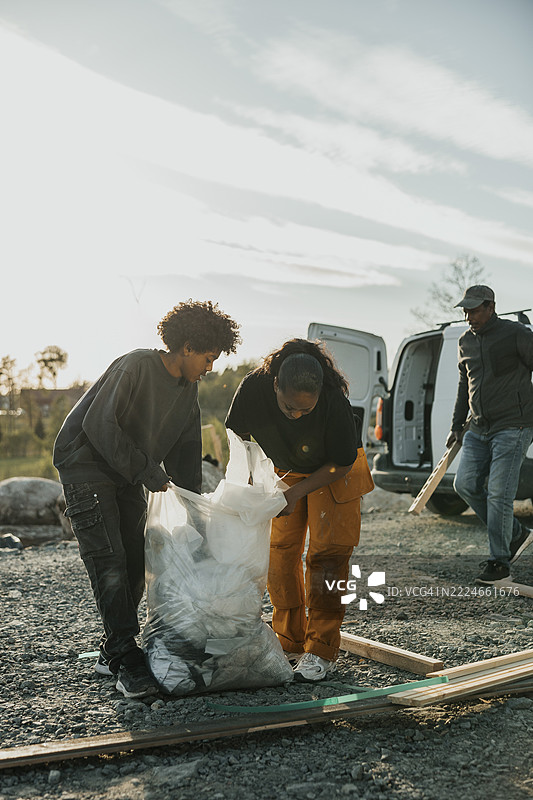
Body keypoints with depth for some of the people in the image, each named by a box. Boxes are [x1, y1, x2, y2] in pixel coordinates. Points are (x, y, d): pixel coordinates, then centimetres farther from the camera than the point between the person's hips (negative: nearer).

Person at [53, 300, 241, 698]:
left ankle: (112, 651, 18)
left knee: (135, 563, 6)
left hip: (128, 475, 8)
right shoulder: (136, 367, -22)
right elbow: (99, 425, -26)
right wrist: (147, 472, -24)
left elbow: (185, 451, 11)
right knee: (109, 561, -14)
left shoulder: (188, 387, 5)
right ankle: (126, 660, -9)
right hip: (86, 462, -8)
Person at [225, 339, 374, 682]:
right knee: (279, 552, 2)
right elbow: (237, 434, -9)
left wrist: (297, 492, -29)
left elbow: (342, 464, -22)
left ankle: (322, 650, 0)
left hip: (334, 474, -3)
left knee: (326, 555, -9)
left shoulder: (335, 403, -36)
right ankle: (290, 641, 15)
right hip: (285, 471, 4)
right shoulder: (254, 388, -30)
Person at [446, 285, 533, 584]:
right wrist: (457, 426, 20)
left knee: (498, 492, -9)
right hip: (480, 428, 7)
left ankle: (499, 562, 3)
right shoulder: (466, 341, 13)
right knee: (466, 484, 0)